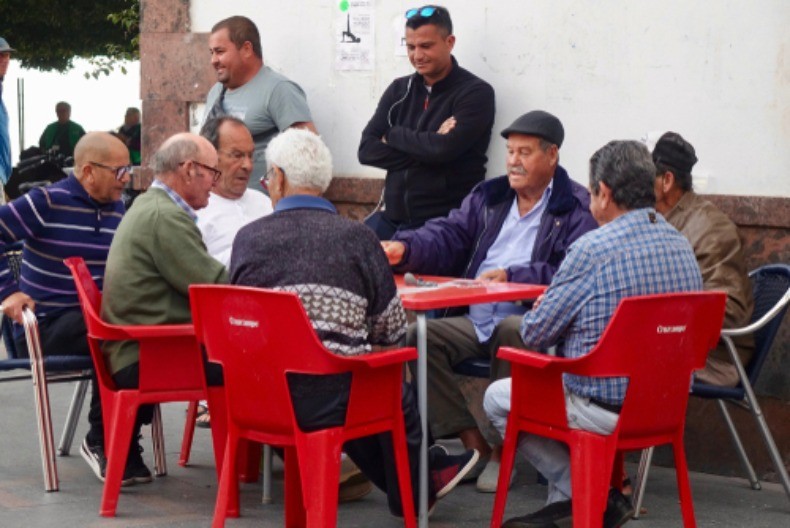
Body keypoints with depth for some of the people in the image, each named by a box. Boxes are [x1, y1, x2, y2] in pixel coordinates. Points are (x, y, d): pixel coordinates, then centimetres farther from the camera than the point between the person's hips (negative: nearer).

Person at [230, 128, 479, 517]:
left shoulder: (247, 238, -1)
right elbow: (392, 330, 0)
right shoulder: (355, 238, -5)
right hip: (332, 399, -3)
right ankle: (412, 495, 46)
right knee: (396, 395, 26)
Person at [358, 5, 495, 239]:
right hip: (392, 218, 5)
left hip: (444, 222, -5)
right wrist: (425, 150, -11)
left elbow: (445, 148, -19)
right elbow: (367, 150, 2)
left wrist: (394, 135, -3)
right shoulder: (399, 90, 12)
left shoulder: (475, 93, -4)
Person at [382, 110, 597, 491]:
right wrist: (404, 249, -11)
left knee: (509, 331, -38)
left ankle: (503, 447, -22)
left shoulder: (577, 209, 0)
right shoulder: (488, 196, 19)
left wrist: (511, 276, -20)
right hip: (474, 321, 6)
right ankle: (472, 441, -16)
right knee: (421, 335, -19)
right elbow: (448, 236, 10)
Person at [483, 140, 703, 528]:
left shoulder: (593, 249, -20)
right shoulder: (682, 247, 3)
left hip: (608, 410, -8)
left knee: (497, 399, 13)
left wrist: (536, 311, 12)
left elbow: (534, 335, -12)